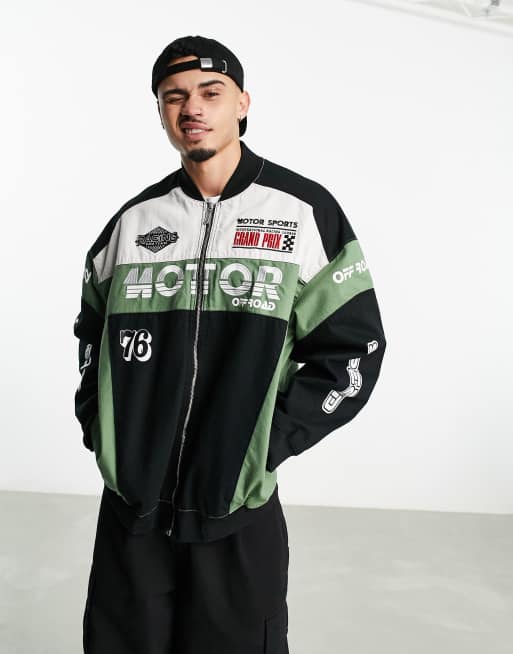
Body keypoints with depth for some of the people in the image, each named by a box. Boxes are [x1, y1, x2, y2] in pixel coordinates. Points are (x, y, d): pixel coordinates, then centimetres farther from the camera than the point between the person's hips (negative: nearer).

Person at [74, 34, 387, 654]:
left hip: (238, 517, -2)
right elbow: (92, 330, 18)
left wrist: (269, 441, -12)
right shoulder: (133, 219, 6)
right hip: (128, 511, 3)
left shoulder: (304, 211, -4)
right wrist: (97, 423, 5)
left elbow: (354, 351, -5)